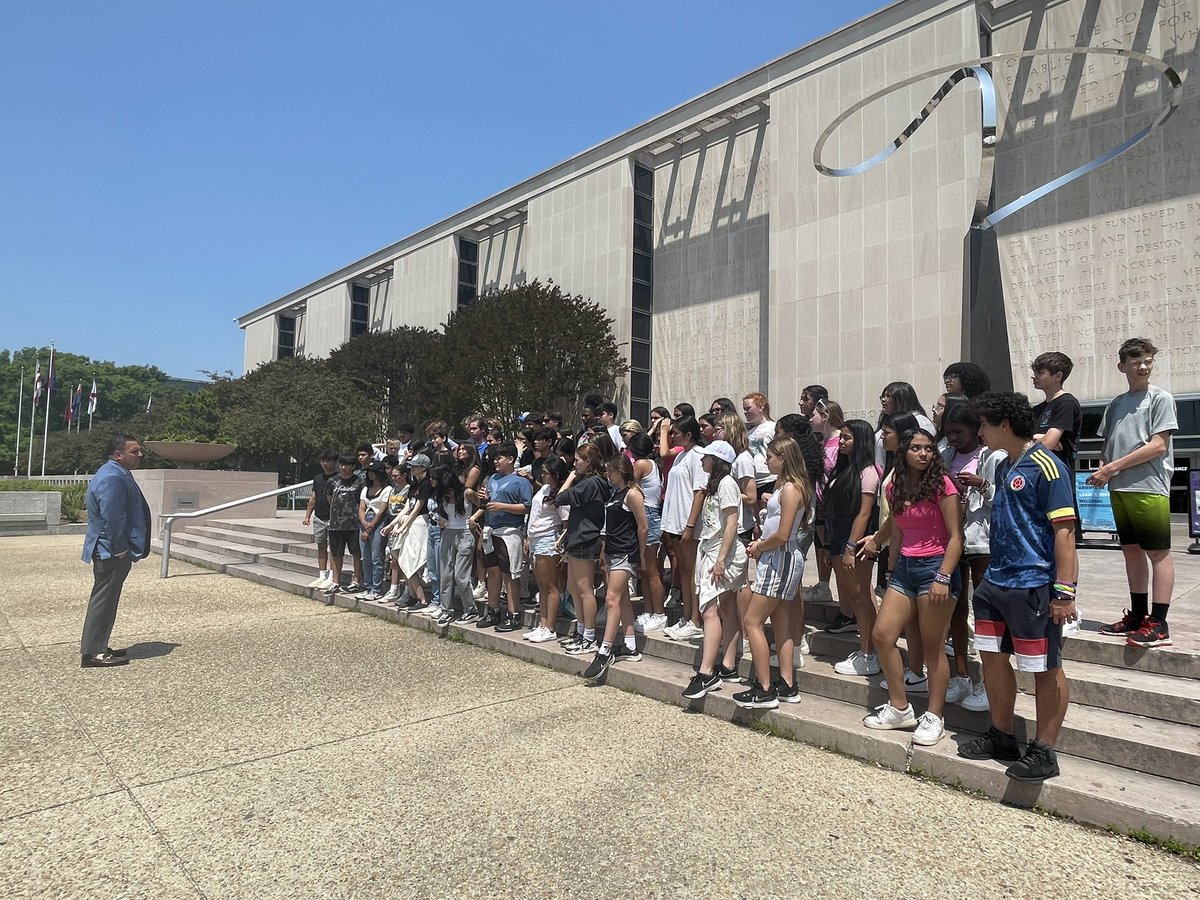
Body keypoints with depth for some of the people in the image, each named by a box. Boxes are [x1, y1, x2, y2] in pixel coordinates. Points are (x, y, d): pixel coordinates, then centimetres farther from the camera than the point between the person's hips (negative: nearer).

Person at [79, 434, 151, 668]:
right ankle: (92, 653, 4)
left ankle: (98, 647, 25)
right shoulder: (112, 478, -20)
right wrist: (120, 550, -20)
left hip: (111, 551, 11)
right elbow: (112, 518, -25)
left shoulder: (116, 474, 15)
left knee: (105, 600, 16)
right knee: (103, 600, -3)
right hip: (111, 551, -11)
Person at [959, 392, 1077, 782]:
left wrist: (1064, 591, -21)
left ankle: (1044, 752, 18)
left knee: (1045, 669, 5)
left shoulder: (1045, 466, -14)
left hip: (1034, 585, -9)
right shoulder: (1002, 467, 13)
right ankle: (1002, 737, 30)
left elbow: (1064, 530, -18)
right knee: (993, 657, 15)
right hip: (995, 581, 9)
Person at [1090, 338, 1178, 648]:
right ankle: (1137, 616, 21)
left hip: (1149, 488, -6)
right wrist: (1102, 469, -1)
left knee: (1158, 553, -2)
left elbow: (1158, 446, -10)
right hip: (1119, 489, 6)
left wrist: (1113, 467, -12)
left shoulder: (1160, 398, -1)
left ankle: (1158, 624, 2)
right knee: (1131, 551, 12)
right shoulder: (1116, 404, 15)